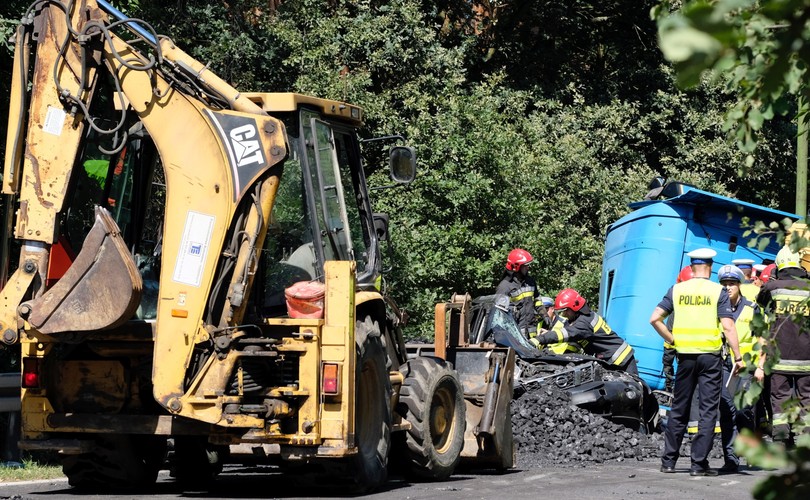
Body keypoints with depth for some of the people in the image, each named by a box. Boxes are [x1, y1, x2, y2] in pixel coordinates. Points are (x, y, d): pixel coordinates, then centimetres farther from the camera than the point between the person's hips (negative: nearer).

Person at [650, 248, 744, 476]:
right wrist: (738, 357, -7)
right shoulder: (718, 291, -4)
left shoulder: (677, 290, 4)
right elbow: (728, 327, -10)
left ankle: (668, 460, 16)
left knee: (679, 409, 13)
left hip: (685, 355, 3)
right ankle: (699, 463, -3)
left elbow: (655, 319, 0)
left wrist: (673, 340, 8)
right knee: (708, 410, 1)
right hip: (711, 356, -3)